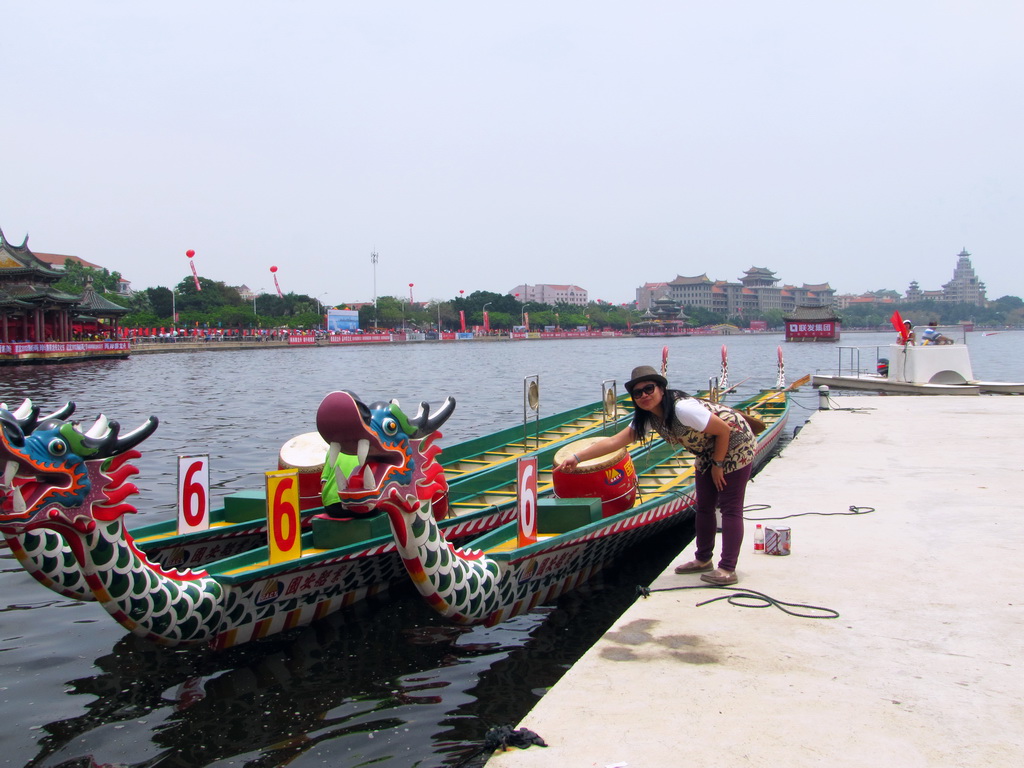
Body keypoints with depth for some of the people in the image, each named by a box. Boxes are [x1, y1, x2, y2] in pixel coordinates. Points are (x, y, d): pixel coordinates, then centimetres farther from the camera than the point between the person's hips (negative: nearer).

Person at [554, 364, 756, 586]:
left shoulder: (682, 409, -34)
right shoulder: (648, 419, -9)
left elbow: (724, 430, -27)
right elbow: (614, 441, -13)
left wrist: (717, 465, -16)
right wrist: (577, 457, -22)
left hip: (735, 444, -8)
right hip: (708, 451, 9)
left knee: (730, 508, -7)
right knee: (704, 507, 13)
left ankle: (727, 569, -5)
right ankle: (703, 559, 25)